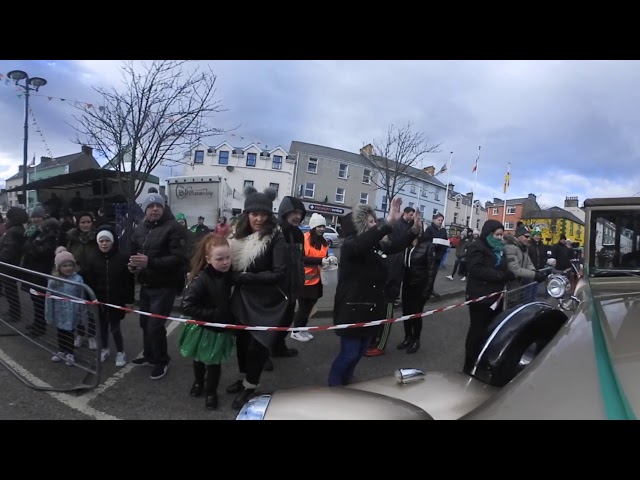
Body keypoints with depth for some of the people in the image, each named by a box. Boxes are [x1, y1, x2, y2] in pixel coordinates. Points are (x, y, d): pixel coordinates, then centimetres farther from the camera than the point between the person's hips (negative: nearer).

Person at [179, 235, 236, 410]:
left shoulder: (229, 273, -10)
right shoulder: (201, 279, -27)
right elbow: (187, 305, -29)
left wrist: (229, 316, -6)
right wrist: (211, 314, -29)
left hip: (222, 328, 3)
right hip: (203, 328, -3)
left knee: (214, 363, 16)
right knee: (200, 360, 22)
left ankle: (211, 391, 37)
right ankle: (198, 382, 50)